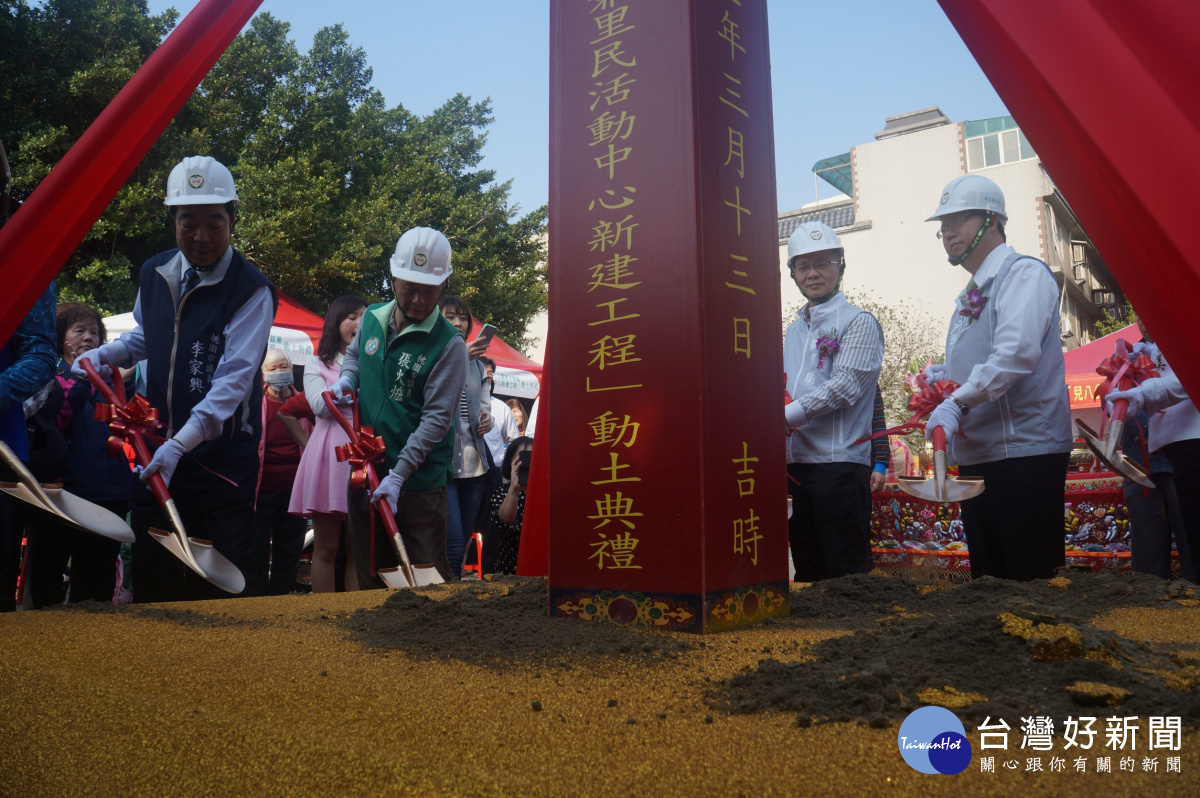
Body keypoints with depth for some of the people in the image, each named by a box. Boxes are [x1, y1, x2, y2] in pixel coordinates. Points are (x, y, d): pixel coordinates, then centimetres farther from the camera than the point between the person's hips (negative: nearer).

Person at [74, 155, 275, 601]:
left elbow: (233, 380, -21)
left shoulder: (252, 291, -12)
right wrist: (103, 354, 6)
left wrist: (181, 444, -29)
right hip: (156, 453, 6)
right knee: (151, 574, 14)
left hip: (222, 456, -6)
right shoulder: (154, 273, 7)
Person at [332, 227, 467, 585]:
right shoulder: (372, 319, 5)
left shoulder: (449, 345, -13)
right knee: (368, 573, 17)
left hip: (419, 479, -5)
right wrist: (347, 378, 6)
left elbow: (436, 418, -17)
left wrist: (398, 475, -23)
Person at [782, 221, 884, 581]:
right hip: (796, 463, 7)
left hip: (840, 461, -6)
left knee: (846, 572, -1)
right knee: (806, 568, 14)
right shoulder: (794, 329, 18)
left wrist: (788, 416, -20)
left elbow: (845, 386, -14)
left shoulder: (859, 322, -2)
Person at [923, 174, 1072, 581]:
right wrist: (942, 376, 7)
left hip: (1025, 454, -8)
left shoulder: (1024, 273, -4)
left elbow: (1016, 352, -20)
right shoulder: (967, 297, 21)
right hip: (975, 457, 9)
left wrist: (957, 403, -25)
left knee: (1032, 582, -6)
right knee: (988, 581, 13)